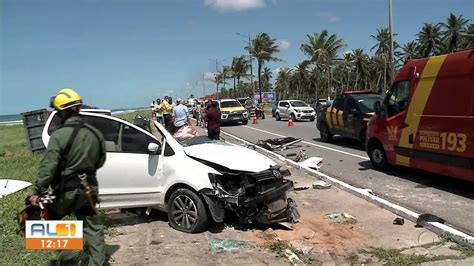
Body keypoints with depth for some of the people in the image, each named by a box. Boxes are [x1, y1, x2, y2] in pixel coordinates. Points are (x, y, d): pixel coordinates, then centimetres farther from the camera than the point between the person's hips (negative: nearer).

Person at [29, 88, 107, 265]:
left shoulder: (59, 135, -16)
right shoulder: (95, 133, 0)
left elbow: (48, 167, -19)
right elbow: (100, 161, 11)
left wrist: (39, 192, -14)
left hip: (66, 190, -4)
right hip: (88, 188, 5)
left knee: (50, 219, 19)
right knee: (92, 226, 13)